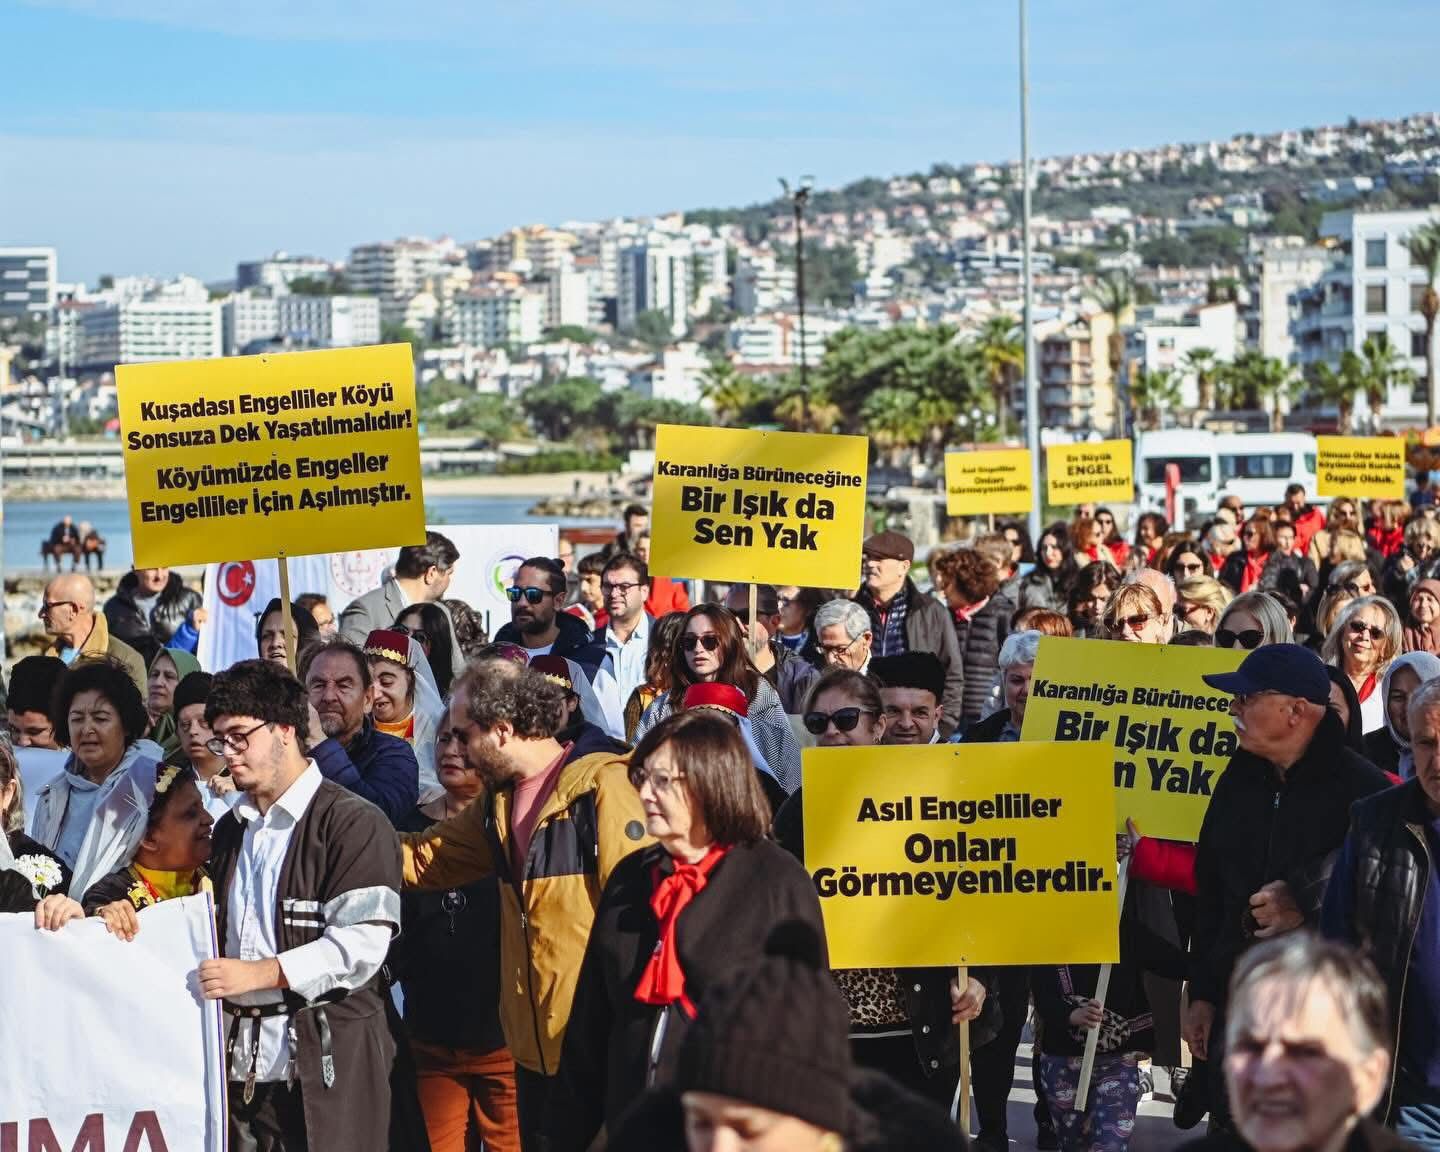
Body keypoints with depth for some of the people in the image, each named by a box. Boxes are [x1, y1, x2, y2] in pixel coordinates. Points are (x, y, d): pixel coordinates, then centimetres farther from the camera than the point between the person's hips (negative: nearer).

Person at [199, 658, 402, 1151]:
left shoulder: (354, 823, -5)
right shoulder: (232, 828, 22)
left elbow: (360, 944, -15)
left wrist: (260, 973, -21)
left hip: (328, 1060, -7)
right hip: (242, 1057, 7)